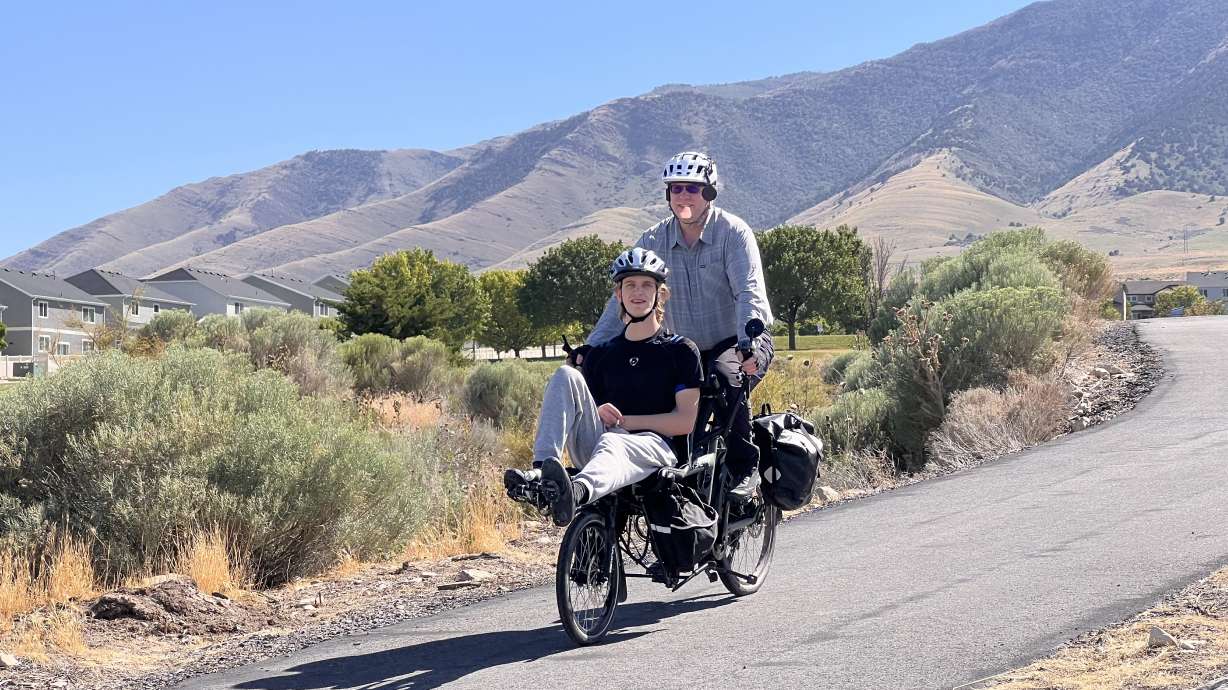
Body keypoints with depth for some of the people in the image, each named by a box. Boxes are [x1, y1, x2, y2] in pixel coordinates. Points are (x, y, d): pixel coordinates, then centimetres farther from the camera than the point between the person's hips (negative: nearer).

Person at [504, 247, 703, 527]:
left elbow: (685, 421, 1)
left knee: (611, 443, -40)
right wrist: (598, 415, -3)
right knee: (566, 376, -19)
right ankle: (542, 471, -39)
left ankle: (576, 493, -76)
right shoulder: (601, 354, 22)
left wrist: (624, 421, -7)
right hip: (595, 444, 4)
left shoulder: (681, 350, 10)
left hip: (654, 445, -4)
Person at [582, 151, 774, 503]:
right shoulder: (653, 241, 0)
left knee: (725, 380, -35)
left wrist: (748, 342, -41)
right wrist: (591, 348, -16)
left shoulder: (733, 232, -11)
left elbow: (750, 292, -23)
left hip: (738, 345, -4)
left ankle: (744, 467, -17)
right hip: (684, 351, 5)